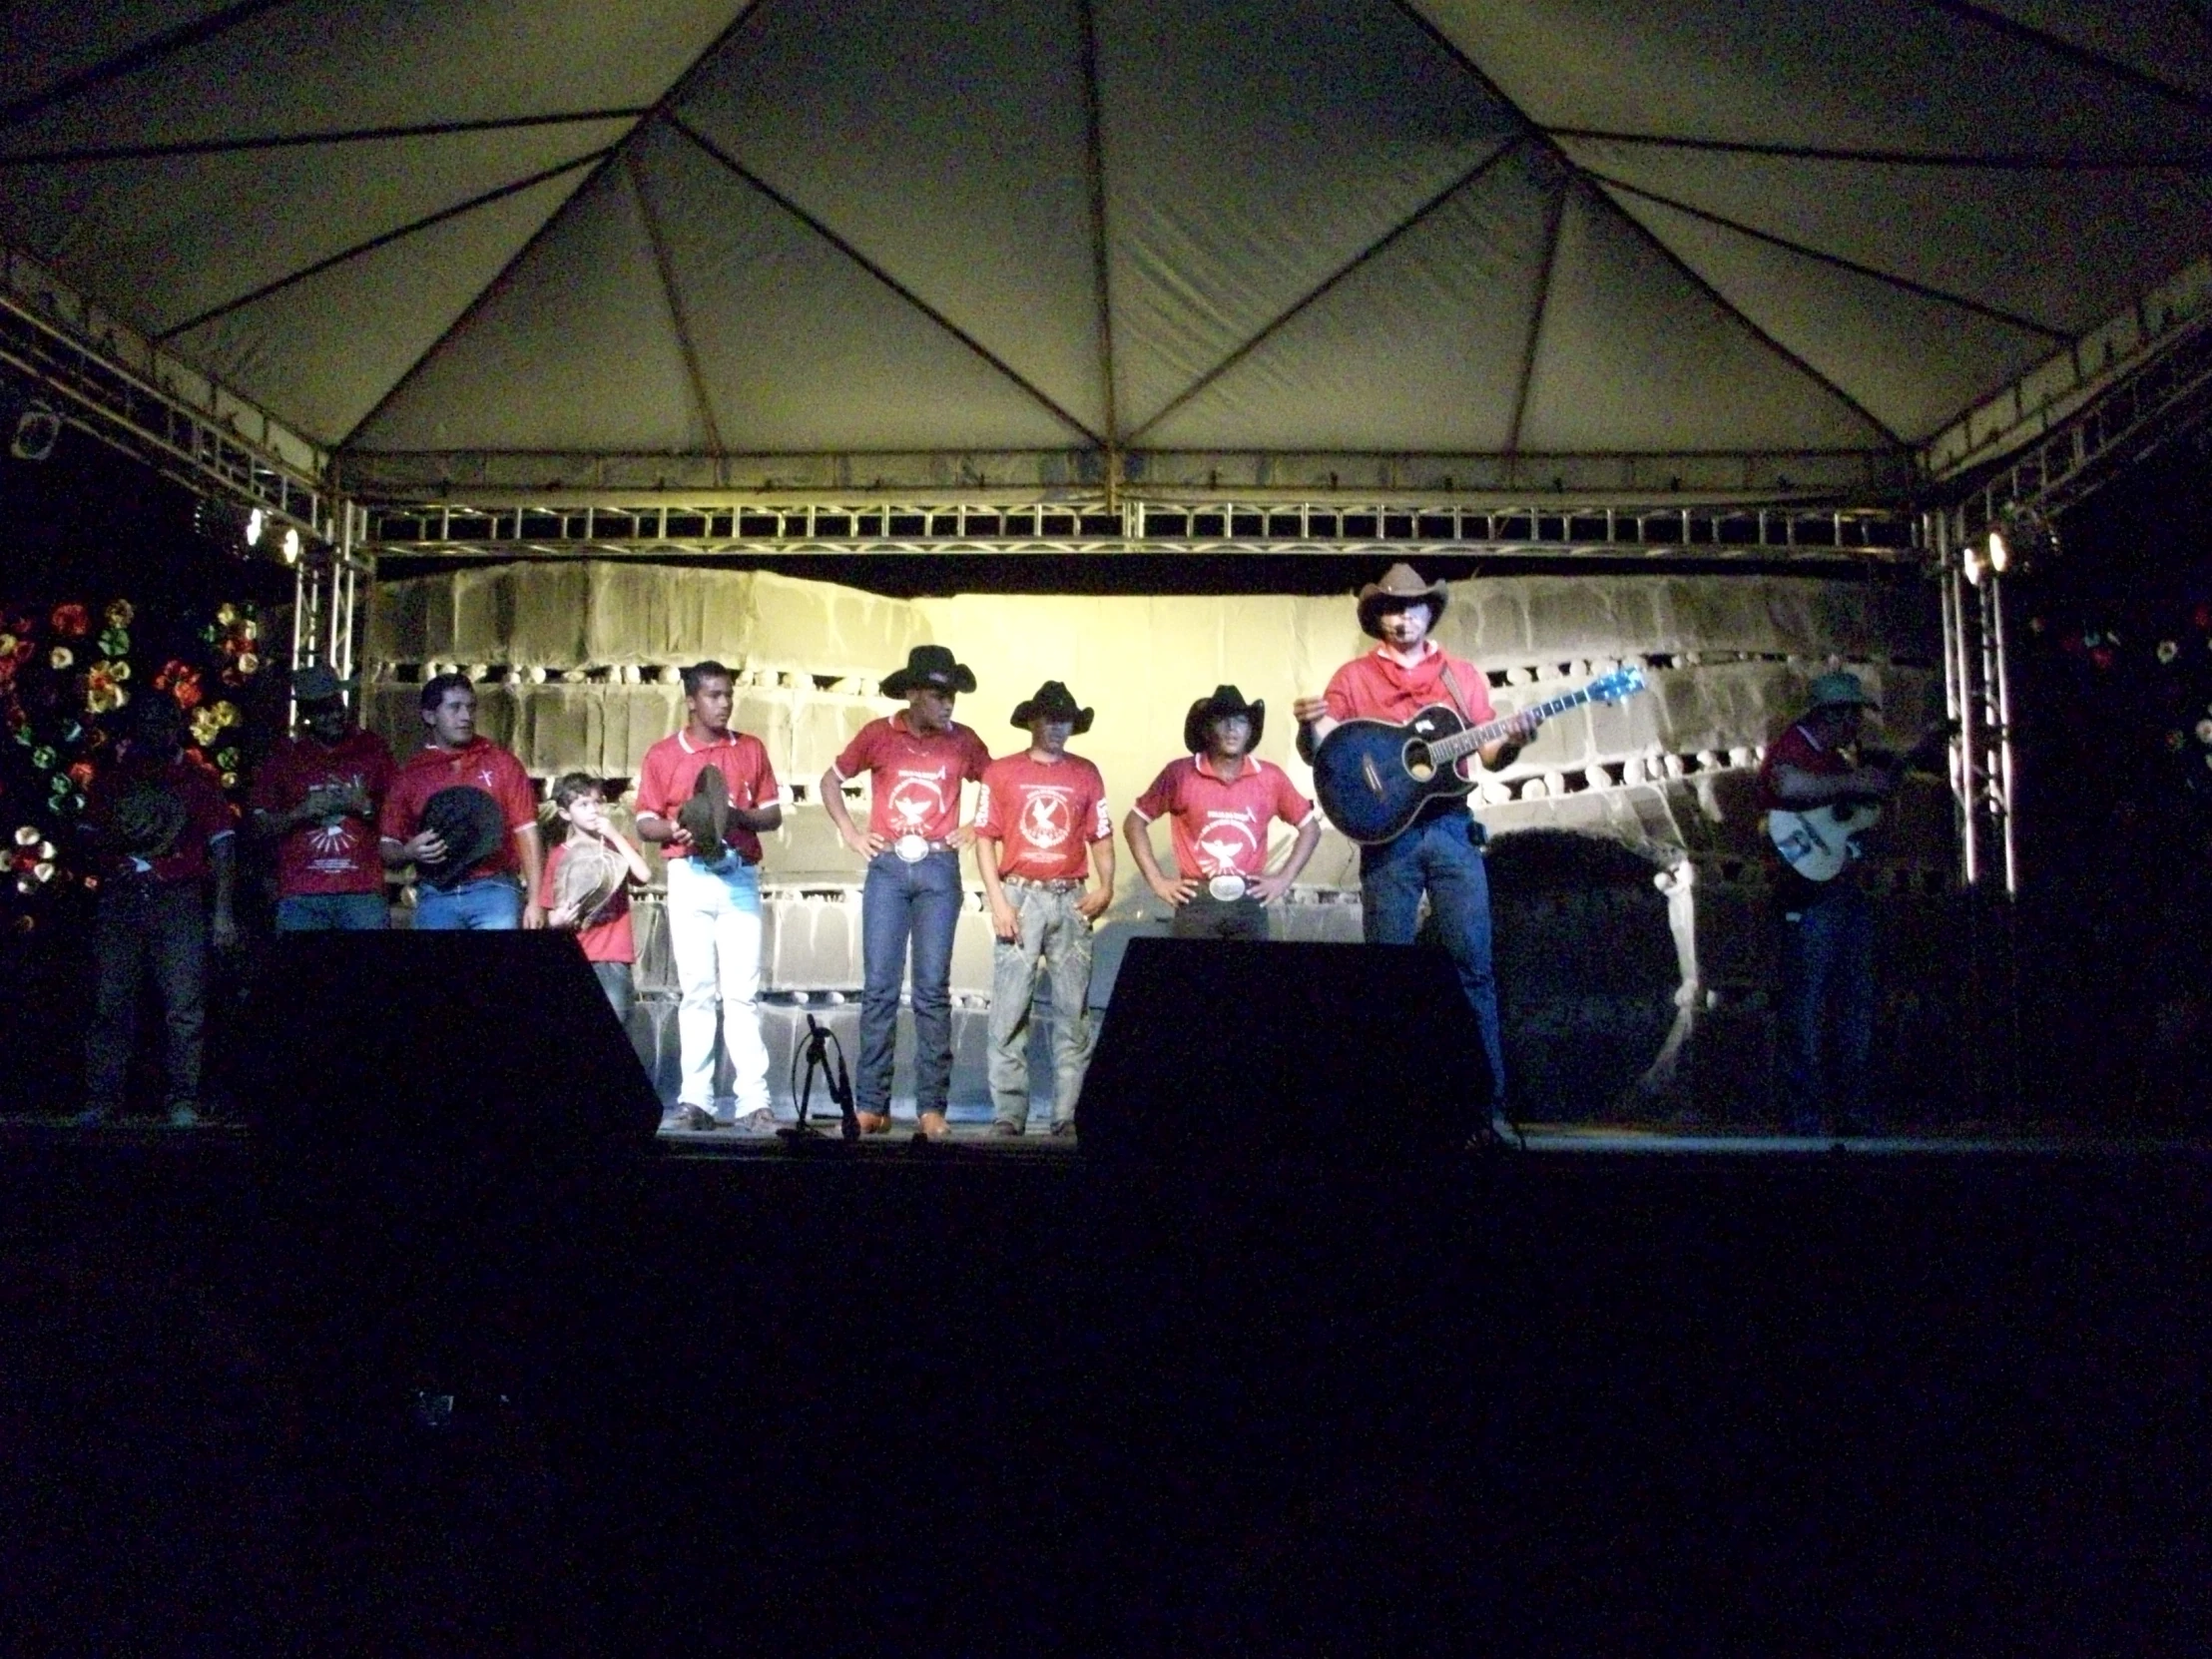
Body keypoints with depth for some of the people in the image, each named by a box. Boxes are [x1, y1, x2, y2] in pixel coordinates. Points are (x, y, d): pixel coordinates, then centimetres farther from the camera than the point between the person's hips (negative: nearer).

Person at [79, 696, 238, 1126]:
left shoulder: (198, 780, 7)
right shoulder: (112, 779, 14)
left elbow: (221, 848, 1)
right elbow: (89, 838, 17)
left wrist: (223, 912, -8)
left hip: (178, 901, -3)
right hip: (119, 898, 3)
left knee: (185, 1005, -6)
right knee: (109, 1002, 3)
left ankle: (184, 1099, -1)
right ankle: (101, 1098, 10)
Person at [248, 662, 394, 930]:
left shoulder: (373, 748, 10)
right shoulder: (284, 755, 11)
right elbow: (259, 825, 10)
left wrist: (365, 806, -8)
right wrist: (300, 813, -7)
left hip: (363, 891, -1)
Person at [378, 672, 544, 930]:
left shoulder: (500, 762, 7)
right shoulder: (409, 773, 9)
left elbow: (526, 832, 4)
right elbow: (387, 850, 12)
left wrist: (534, 900, -3)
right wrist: (409, 852, -12)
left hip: (494, 890, -1)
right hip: (436, 897, 1)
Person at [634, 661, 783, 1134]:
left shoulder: (751, 749, 12)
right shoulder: (663, 754, 7)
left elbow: (773, 814, 11)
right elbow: (645, 822, 6)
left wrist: (740, 816, -9)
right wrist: (673, 828, -15)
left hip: (741, 876, 1)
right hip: (689, 876, -1)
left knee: (742, 991, -4)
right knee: (697, 990, 0)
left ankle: (753, 1100, -6)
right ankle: (696, 1099, 4)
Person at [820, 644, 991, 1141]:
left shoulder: (963, 741, 5)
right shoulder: (879, 735, 3)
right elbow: (832, 779, 16)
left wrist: (974, 828, 6)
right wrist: (850, 832, 6)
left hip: (939, 868, 0)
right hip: (888, 867, 0)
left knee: (933, 988, 0)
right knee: (879, 986, -1)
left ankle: (931, 1105, 5)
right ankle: (871, 1104, 5)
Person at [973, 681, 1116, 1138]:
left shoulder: (1085, 774, 11)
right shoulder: (1001, 772, 5)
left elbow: (1101, 836, 12)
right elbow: (985, 838, 2)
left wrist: (1105, 887, -3)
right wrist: (998, 900, -6)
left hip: (1071, 900, 2)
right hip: (1019, 897, -2)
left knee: (1073, 1010, 2)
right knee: (1010, 1010, -3)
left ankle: (1069, 1112, 7)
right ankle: (1008, 1113, 1)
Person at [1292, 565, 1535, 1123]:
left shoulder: (1461, 674, 12)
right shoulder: (1353, 677, 7)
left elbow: (1489, 755, 11)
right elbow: (1317, 754, 1)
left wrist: (1512, 742, -10)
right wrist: (1308, 726, -20)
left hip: (1451, 828, 1)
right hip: (1387, 832, -1)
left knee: (1473, 963, -3)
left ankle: (1488, 1101, 2)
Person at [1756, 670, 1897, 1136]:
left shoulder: (1835, 757, 20)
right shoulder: (1789, 748, -9)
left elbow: (1876, 790, 33)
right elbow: (1789, 787, -32)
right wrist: (1851, 784, -22)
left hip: (1849, 889, 10)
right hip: (1810, 892, -10)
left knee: (1857, 1005, 11)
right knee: (1806, 1007, -7)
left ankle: (1852, 1110, 18)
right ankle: (1804, 1115, -3)